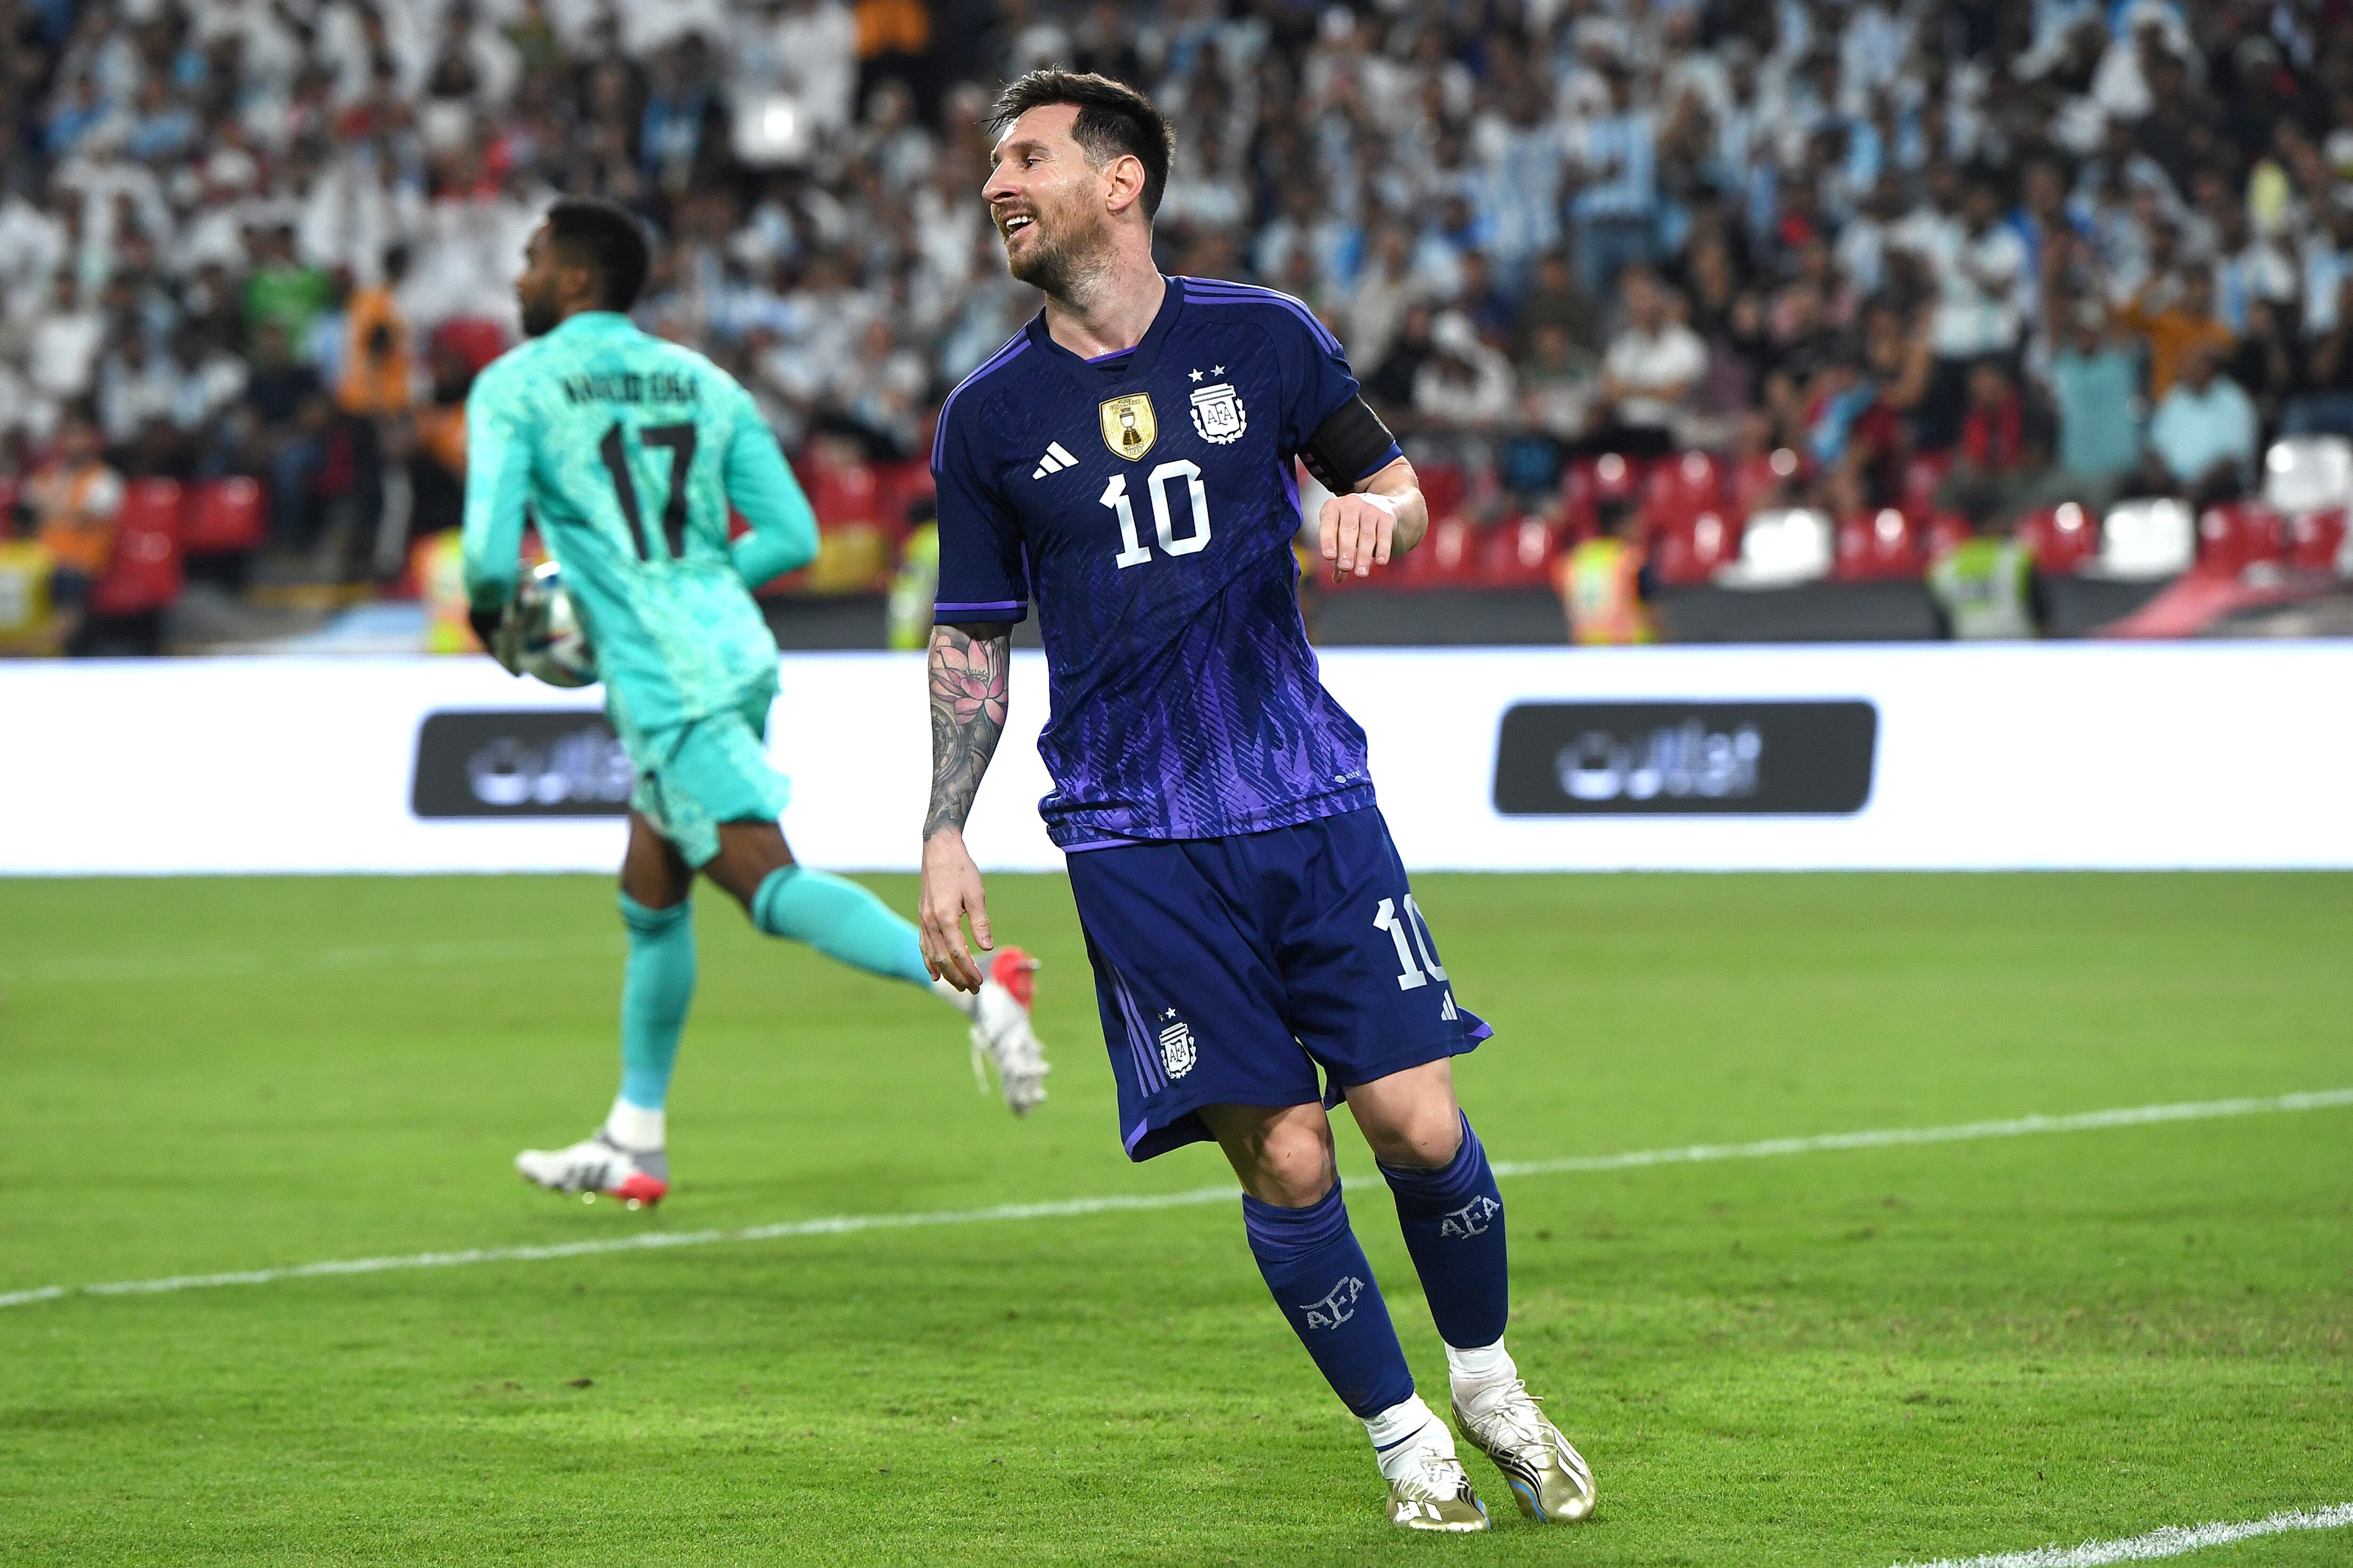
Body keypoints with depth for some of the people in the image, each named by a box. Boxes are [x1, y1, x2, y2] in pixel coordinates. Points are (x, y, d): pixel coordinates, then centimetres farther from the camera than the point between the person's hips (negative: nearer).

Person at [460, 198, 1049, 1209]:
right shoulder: (703, 382, 16)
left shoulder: (514, 387, -1)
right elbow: (791, 535, 11)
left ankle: (967, 979, -39)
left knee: (767, 883, -18)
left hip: (661, 679, -8)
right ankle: (633, 1143, 26)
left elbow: (490, 552, -12)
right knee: (652, 897, 19)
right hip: (735, 651, 8)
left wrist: (493, 626, 10)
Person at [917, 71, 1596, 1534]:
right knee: (1284, 1160, -6)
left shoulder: (1263, 339, 2)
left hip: (1312, 802, 0)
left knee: (1420, 1126, -4)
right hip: (1137, 845, 0)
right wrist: (945, 838, 3)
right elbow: (972, 638, 10)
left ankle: (1491, 1384, 21)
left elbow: (1397, 486, 13)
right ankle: (1406, 1440, 10)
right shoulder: (990, 417, 3)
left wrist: (1374, 511, -11)